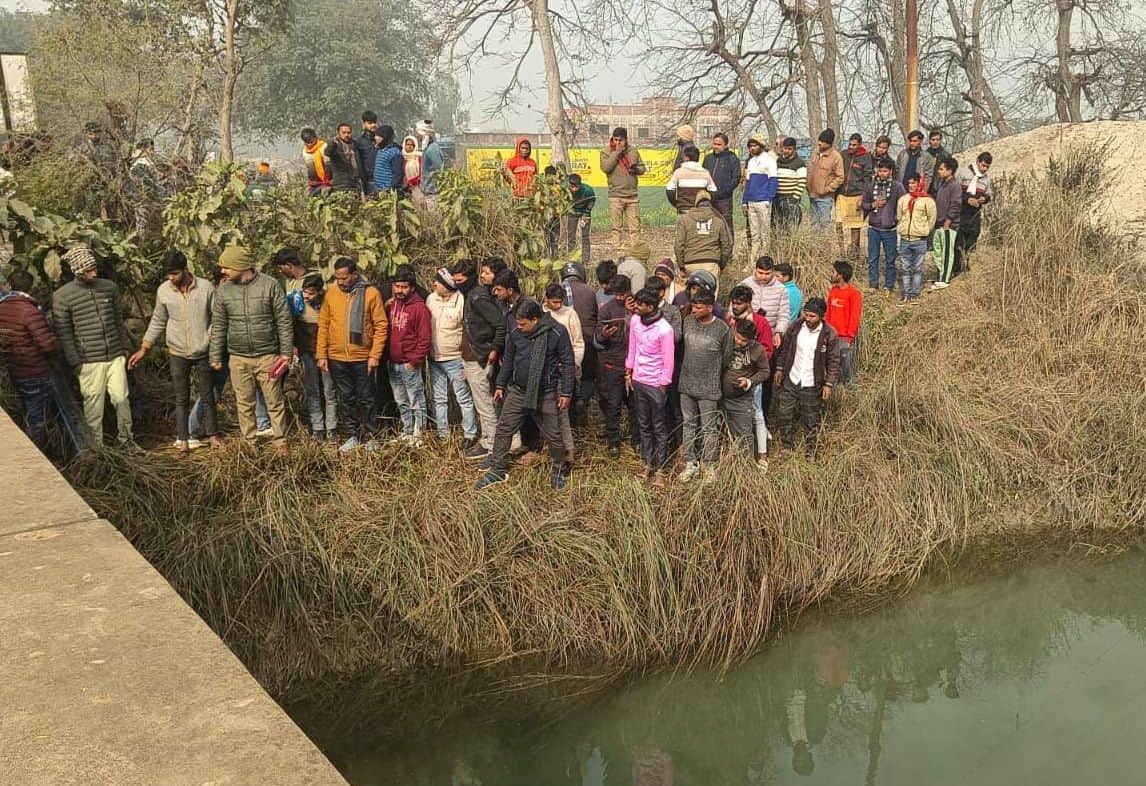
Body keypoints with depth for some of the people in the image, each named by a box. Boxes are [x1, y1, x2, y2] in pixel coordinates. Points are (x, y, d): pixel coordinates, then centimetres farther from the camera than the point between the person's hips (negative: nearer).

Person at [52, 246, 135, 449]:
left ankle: (126, 438, 21)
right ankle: (96, 446, 16)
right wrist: (74, 362, -6)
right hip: (89, 361, -3)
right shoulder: (62, 296, -6)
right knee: (93, 405, 3)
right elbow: (63, 332, -3)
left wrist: (126, 346, 13)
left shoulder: (109, 287, 5)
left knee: (121, 398, 3)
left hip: (115, 356, 3)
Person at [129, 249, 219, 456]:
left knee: (208, 396, 11)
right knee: (181, 399, 7)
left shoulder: (206, 287, -11)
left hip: (203, 353, -1)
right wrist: (143, 349, 5)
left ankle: (212, 434, 26)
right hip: (177, 353, 1)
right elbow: (157, 322, 7)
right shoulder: (163, 290, -4)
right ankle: (183, 441, 14)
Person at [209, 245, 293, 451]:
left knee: (274, 402, 2)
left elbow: (284, 321, -2)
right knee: (244, 404, 9)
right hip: (238, 359, 3)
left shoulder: (270, 285, -5)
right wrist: (215, 357, 8)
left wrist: (286, 352, -4)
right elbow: (218, 326, 10)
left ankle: (281, 442, 12)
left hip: (267, 356, -3)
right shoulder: (223, 291, 4)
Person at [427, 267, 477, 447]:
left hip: (454, 358, -6)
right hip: (434, 358, 6)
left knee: (464, 399, 4)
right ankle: (442, 434, 24)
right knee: (439, 399, 14)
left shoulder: (461, 301, -15)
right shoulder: (431, 299, 1)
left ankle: (470, 434, 12)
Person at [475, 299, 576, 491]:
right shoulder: (515, 334, -2)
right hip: (517, 392, 4)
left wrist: (566, 393, -8)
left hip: (546, 395, -3)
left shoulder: (557, 333, -13)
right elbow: (508, 360, 13)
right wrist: (500, 385, 14)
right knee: (503, 430, 4)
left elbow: (567, 363, -7)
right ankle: (497, 470, 15)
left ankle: (559, 471, 26)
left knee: (553, 436, 5)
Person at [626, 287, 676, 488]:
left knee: (659, 429, 5)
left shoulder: (664, 329, -20)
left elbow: (669, 360, -14)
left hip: (656, 384, -6)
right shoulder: (635, 320, -1)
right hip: (638, 380, 6)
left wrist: (663, 385, -11)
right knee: (643, 426, 16)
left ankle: (660, 471, 13)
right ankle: (648, 464, 28)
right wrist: (628, 373, 12)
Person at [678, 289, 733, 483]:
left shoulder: (722, 329, -12)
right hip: (686, 384, 4)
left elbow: (726, 358, -1)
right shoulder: (688, 321, -1)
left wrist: (714, 377, 8)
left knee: (708, 428, 4)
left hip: (708, 387, -4)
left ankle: (709, 467, 17)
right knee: (688, 424, 12)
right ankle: (690, 464, 23)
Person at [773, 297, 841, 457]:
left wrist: (829, 384, -10)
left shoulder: (829, 334, -12)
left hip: (812, 385, -3)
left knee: (811, 419, 9)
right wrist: (779, 369, 7)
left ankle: (811, 451, 27)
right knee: (784, 413, 6)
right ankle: (787, 446, 25)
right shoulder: (795, 327, -5)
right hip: (790, 380, 3)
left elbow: (833, 362, -7)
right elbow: (784, 349, 8)